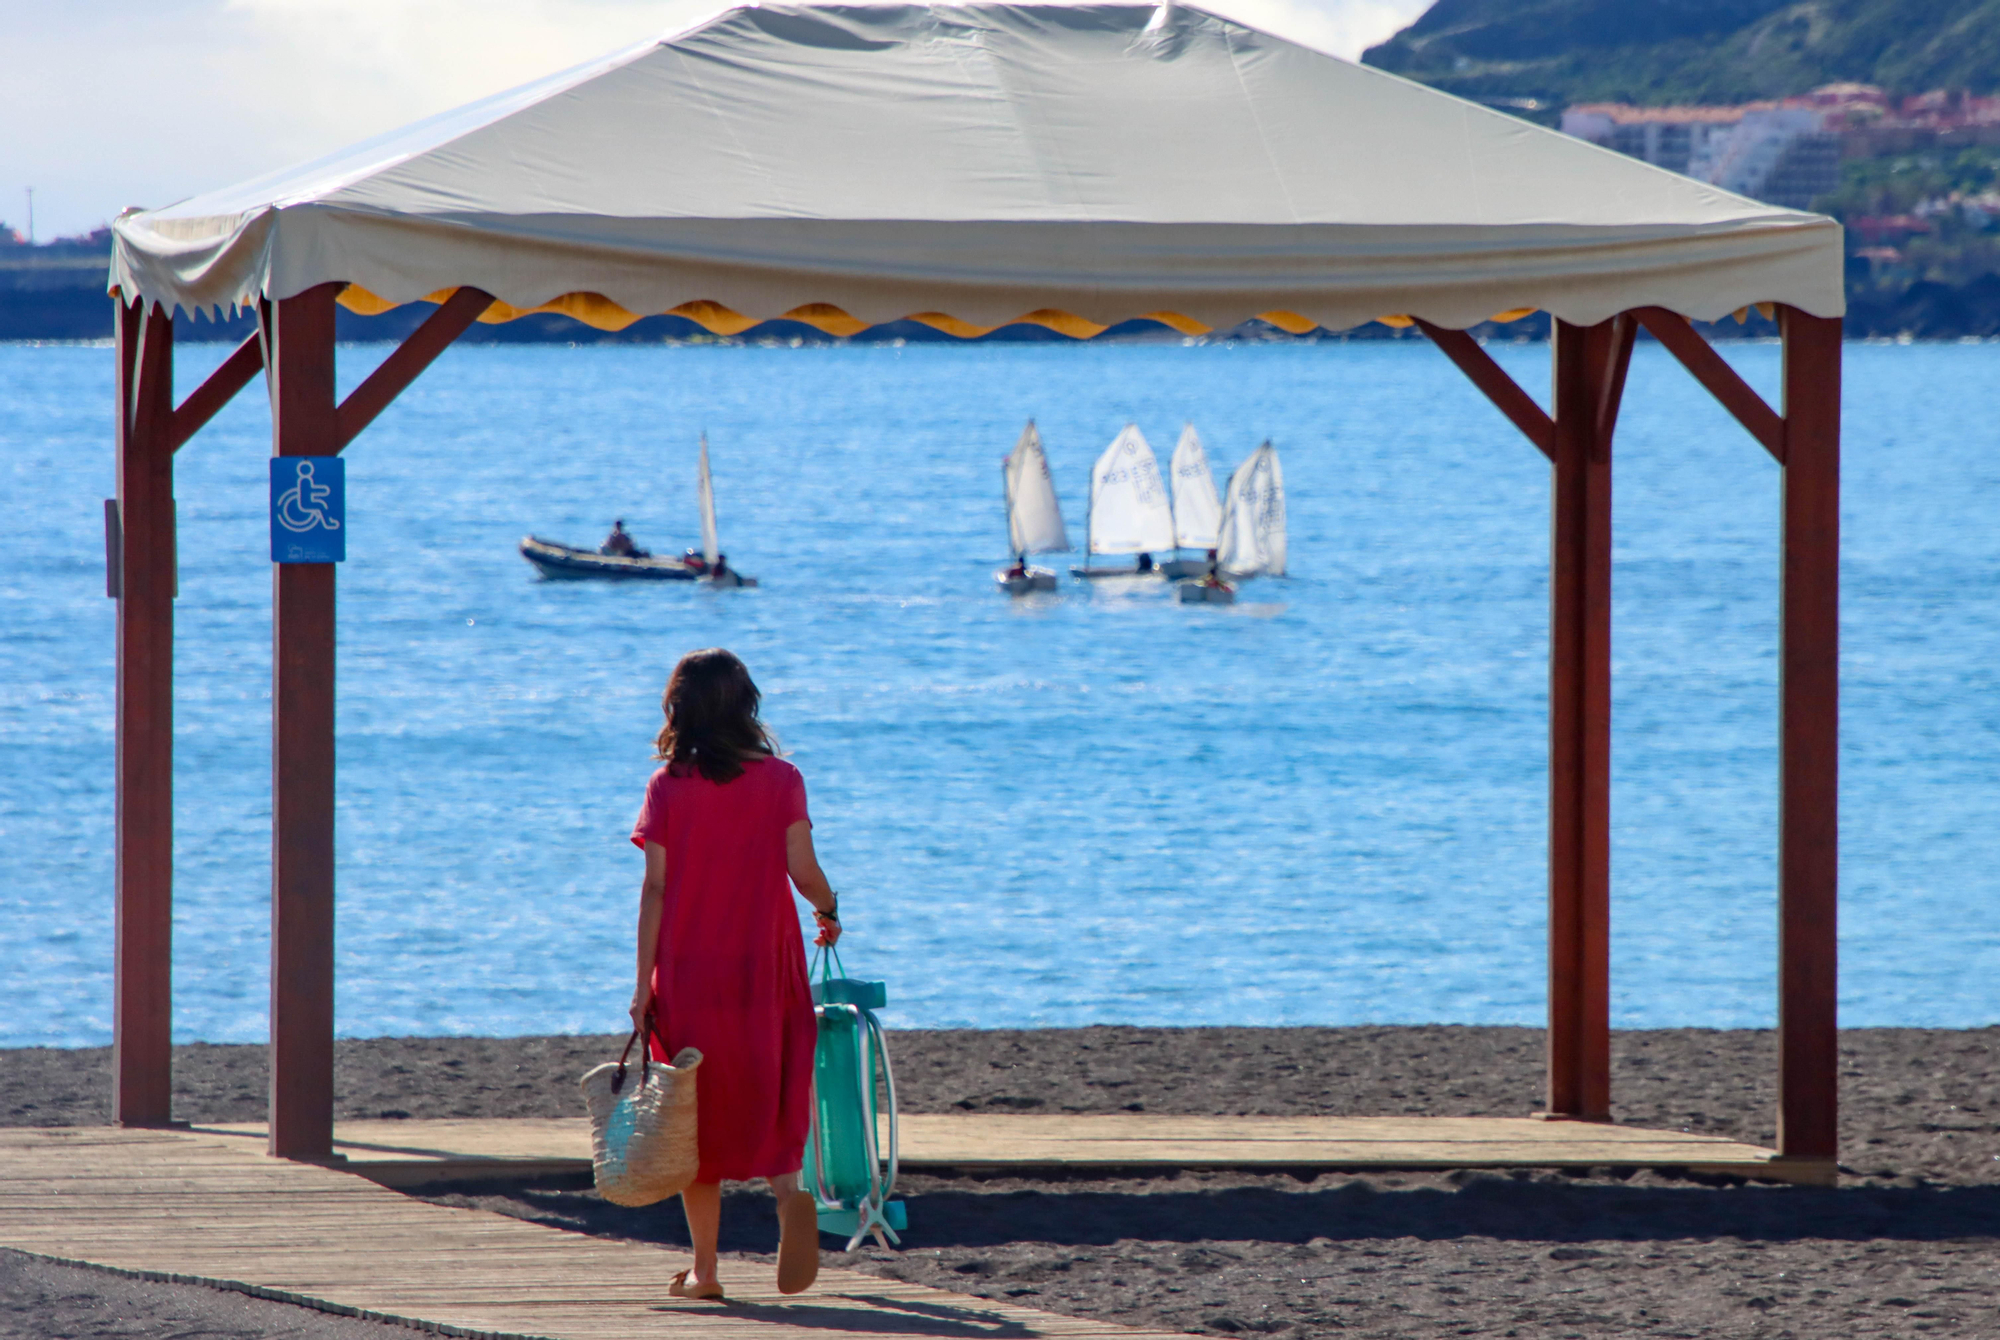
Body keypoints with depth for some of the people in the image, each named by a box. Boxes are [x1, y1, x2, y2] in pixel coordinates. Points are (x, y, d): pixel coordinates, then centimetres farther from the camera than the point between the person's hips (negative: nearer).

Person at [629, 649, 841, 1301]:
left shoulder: (667, 787, -2)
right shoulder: (781, 780, -1)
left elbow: (655, 889, -5)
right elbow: (802, 869, -7)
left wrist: (644, 984, -4)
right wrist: (829, 912, 15)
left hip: (686, 972, 0)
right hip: (766, 968, 0)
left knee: (697, 1110, 9)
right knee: (771, 1095, 10)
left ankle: (704, 1268, 9)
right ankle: (790, 1186, -22)